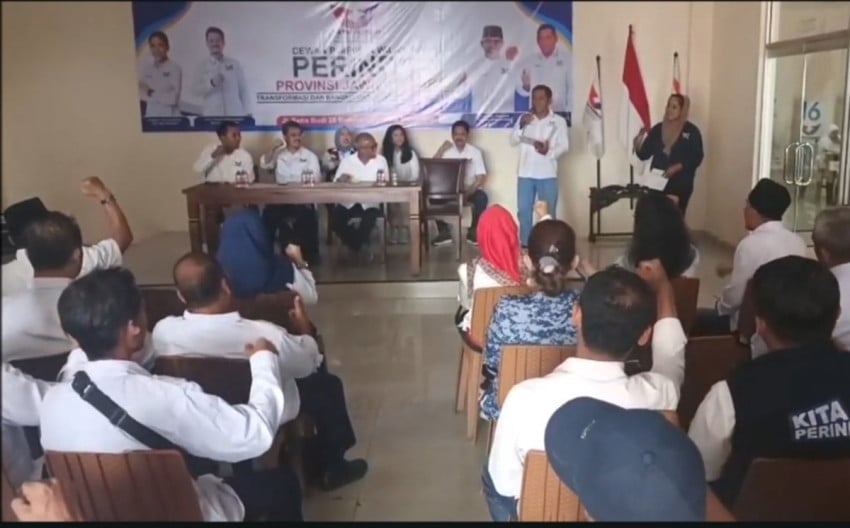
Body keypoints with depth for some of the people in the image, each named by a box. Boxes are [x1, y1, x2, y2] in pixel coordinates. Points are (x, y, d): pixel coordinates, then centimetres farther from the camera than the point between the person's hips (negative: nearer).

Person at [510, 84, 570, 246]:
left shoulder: (558, 121, 2)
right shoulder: (524, 118, 10)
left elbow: (564, 146, -4)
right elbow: (513, 141, 4)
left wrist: (548, 151, -23)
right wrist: (521, 126, -13)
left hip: (547, 174, -2)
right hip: (525, 173, 2)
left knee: (548, 213, 0)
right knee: (524, 210, 2)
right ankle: (525, 245, 13)